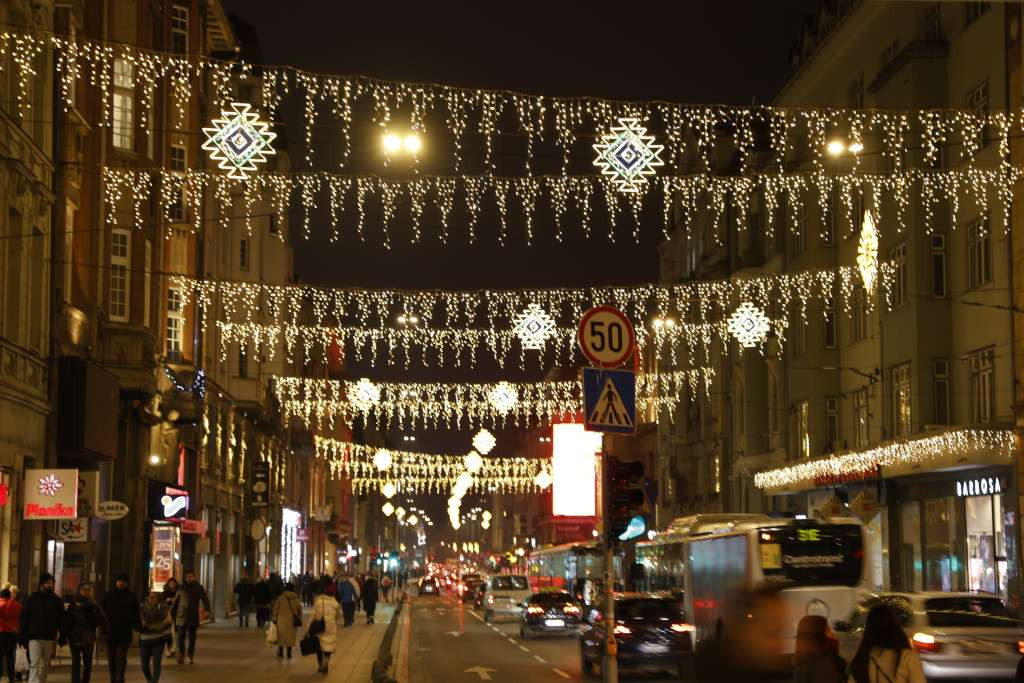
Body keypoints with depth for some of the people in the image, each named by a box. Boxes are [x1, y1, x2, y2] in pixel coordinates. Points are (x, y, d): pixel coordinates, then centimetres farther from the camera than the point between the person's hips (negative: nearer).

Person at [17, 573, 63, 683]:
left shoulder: (56, 601, 9)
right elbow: (23, 619, 4)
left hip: (50, 639, 3)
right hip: (34, 638, -3)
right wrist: (22, 637, -3)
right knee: (35, 665, -12)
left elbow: (61, 620, 11)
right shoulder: (32, 599, 4)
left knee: (45, 666, 8)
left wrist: (62, 636, 2)